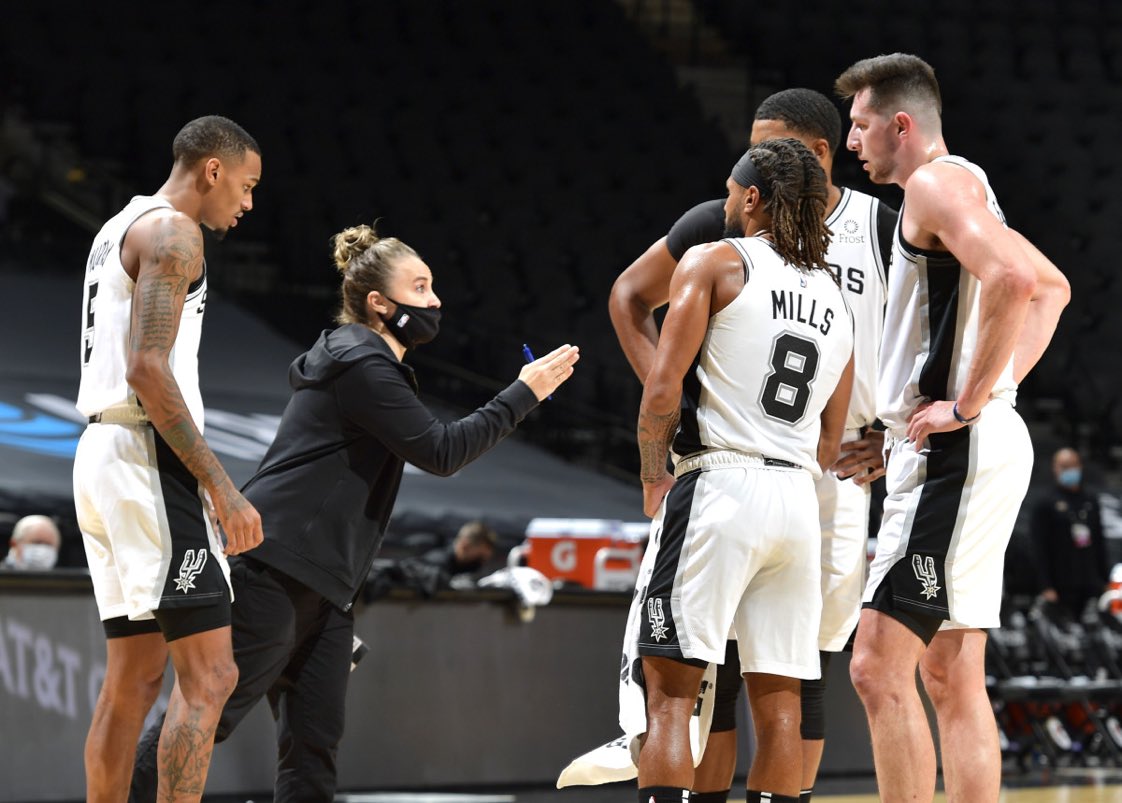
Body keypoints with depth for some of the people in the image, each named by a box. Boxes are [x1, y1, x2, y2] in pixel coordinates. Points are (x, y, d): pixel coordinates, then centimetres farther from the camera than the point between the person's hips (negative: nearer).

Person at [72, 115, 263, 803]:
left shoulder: (119, 229, 21)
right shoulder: (172, 230, -10)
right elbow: (148, 369, -20)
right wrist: (222, 488, -22)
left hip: (102, 455, 10)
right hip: (149, 457, -10)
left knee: (136, 676, 13)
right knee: (209, 675, -13)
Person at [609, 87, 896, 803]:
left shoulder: (882, 228, 0)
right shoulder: (723, 224, 0)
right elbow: (630, 296, 11)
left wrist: (893, 435, -2)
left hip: (839, 471, 0)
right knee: (717, 660, -2)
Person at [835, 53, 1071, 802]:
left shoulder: (938, 182, -10)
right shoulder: (966, 190, 20)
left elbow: (1015, 281, -27)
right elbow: (1052, 286, 32)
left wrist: (969, 403, -21)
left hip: (955, 451, -11)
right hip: (954, 455, 11)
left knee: (880, 667, -13)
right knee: (950, 676, 11)